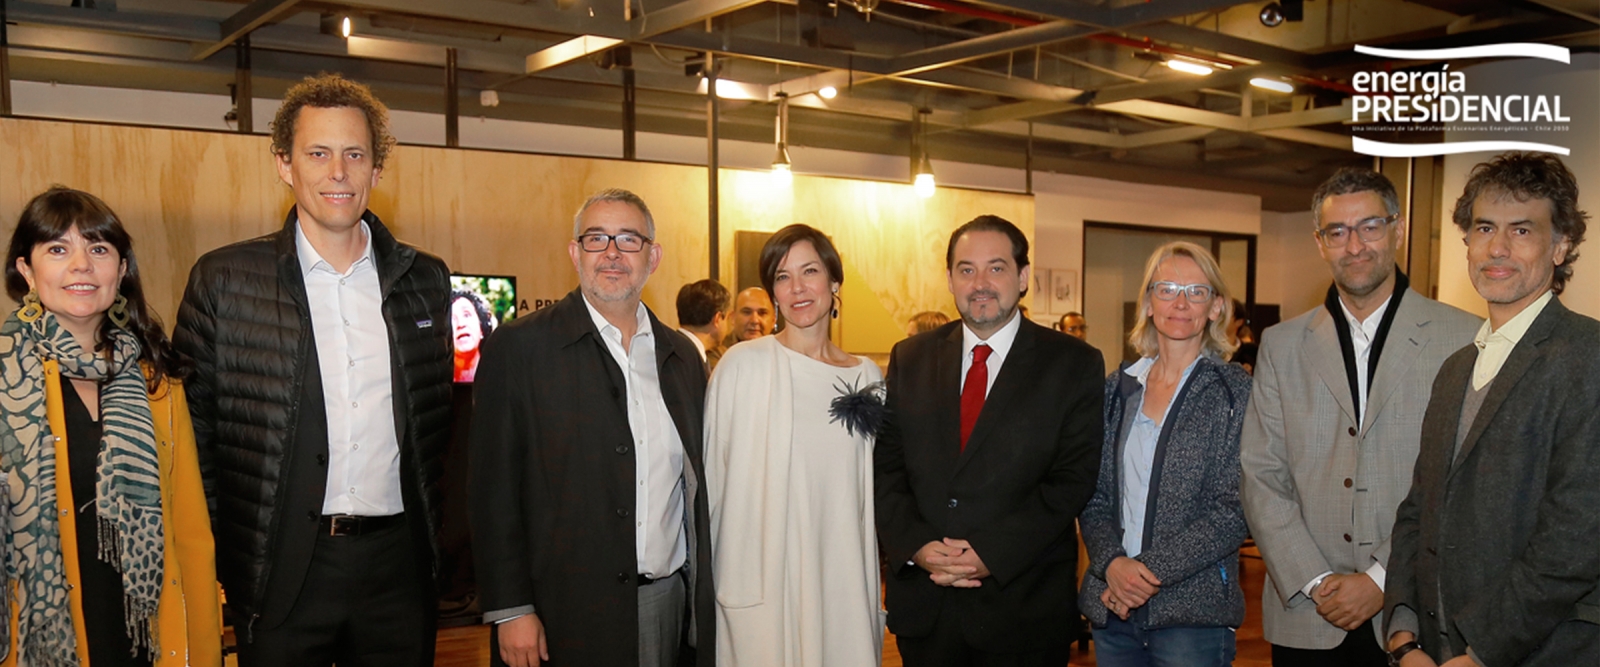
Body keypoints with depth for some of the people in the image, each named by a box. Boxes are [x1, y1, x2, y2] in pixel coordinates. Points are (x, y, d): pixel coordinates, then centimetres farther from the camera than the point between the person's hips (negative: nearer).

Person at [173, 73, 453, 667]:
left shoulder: (425, 279, 6)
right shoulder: (223, 279, -2)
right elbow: (191, 429, 1)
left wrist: (437, 533, 9)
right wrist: (214, 554, -3)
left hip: (399, 561, 2)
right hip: (282, 568, -2)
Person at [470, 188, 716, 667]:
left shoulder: (682, 354, 9)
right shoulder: (519, 347, -6)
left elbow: (694, 482, 12)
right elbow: (495, 489, -8)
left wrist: (701, 600, 9)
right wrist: (510, 609, -11)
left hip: (670, 605, 4)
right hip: (567, 612, -4)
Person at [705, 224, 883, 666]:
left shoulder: (867, 375, 5)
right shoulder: (743, 365, -7)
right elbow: (713, 475, -2)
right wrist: (703, 575, 0)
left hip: (843, 578, 3)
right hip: (760, 581, -3)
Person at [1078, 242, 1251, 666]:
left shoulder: (1235, 392, -5)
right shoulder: (1119, 388, 7)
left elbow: (1235, 511, -10)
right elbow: (1094, 496, 6)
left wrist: (1149, 570, -15)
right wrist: (1112, 563, -11)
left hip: (1193, 607, -4)